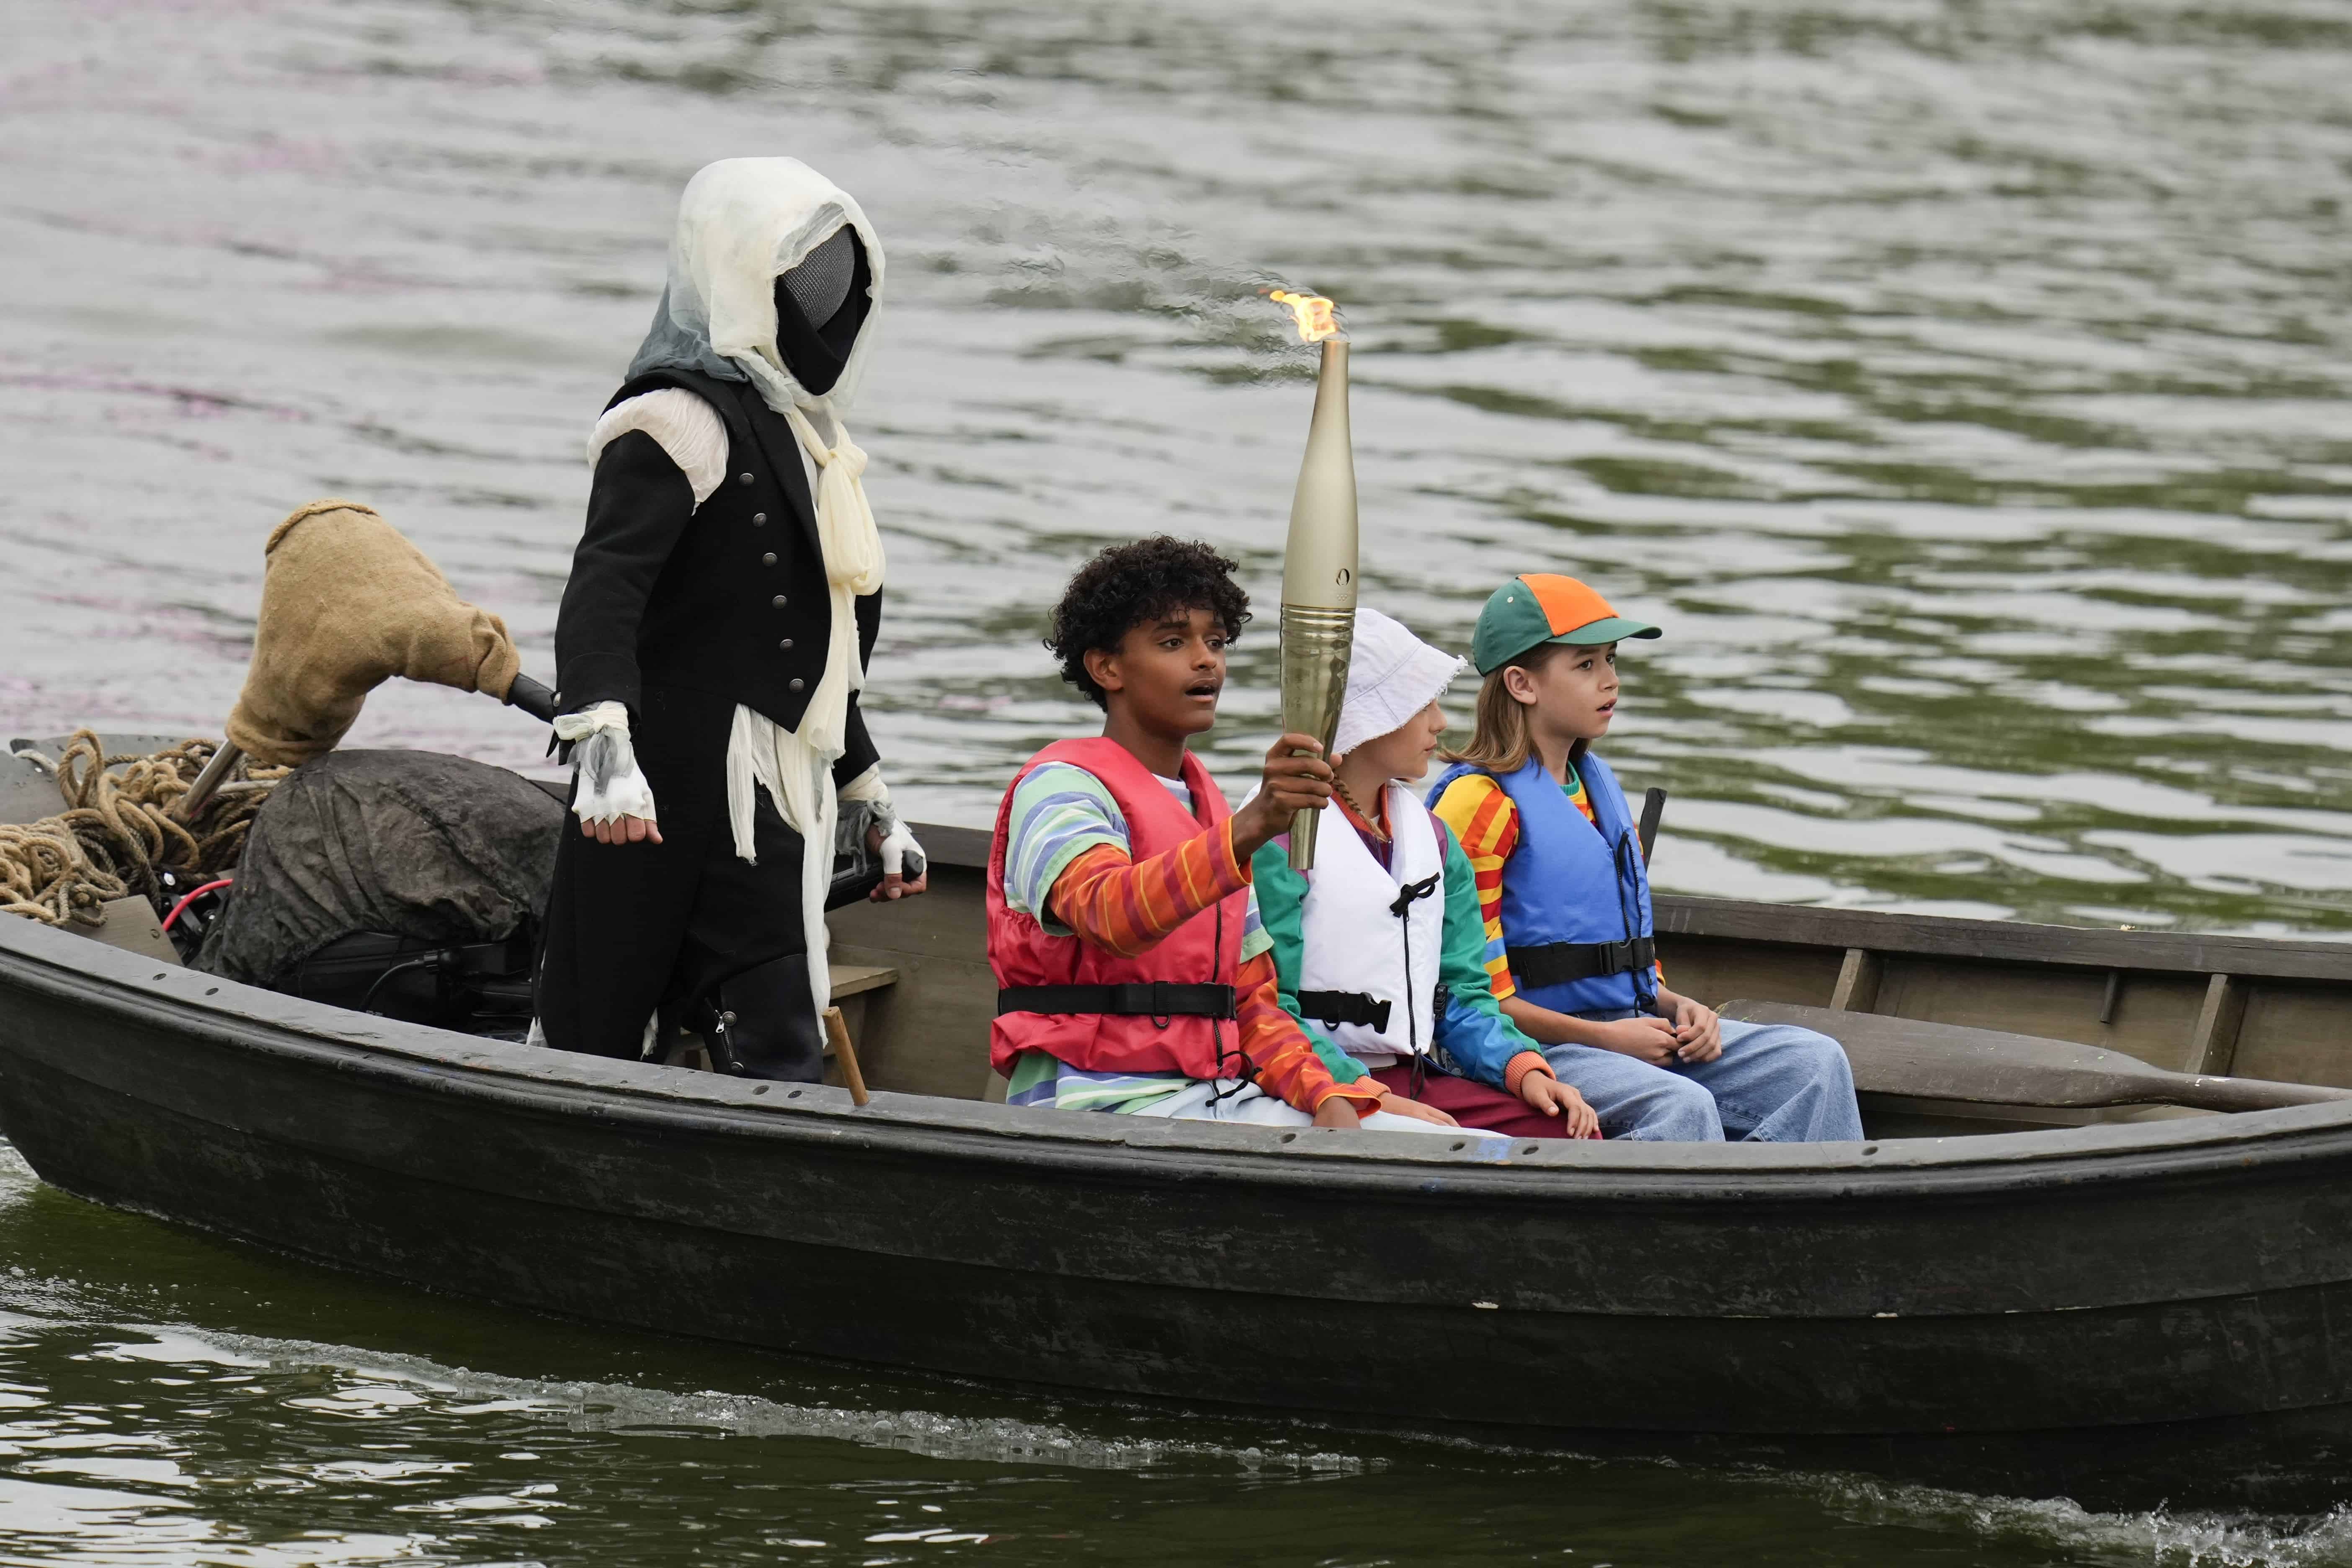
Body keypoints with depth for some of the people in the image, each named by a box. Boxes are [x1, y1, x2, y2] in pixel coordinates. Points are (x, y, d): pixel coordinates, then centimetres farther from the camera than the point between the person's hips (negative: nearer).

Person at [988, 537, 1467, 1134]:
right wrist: (1251, 829, -42)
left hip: (1219, 1098, 8)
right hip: (1104, 1102, -8)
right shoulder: (1059, 787, -4)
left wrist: (1327, 1096, 1)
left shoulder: (1207, 804, 23)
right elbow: (1112, 913, -28)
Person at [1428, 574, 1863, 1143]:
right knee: (1683, 1107, -34)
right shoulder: (1482, 802, -8)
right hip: (1537, 1048, -9)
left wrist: (1677, 1009, 6)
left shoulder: (1599, 786, 20)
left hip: (1630, 1030, 9)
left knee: (1815, 1062, -6)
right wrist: (1605, 1037, -16)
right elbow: (1476, 993, -13)